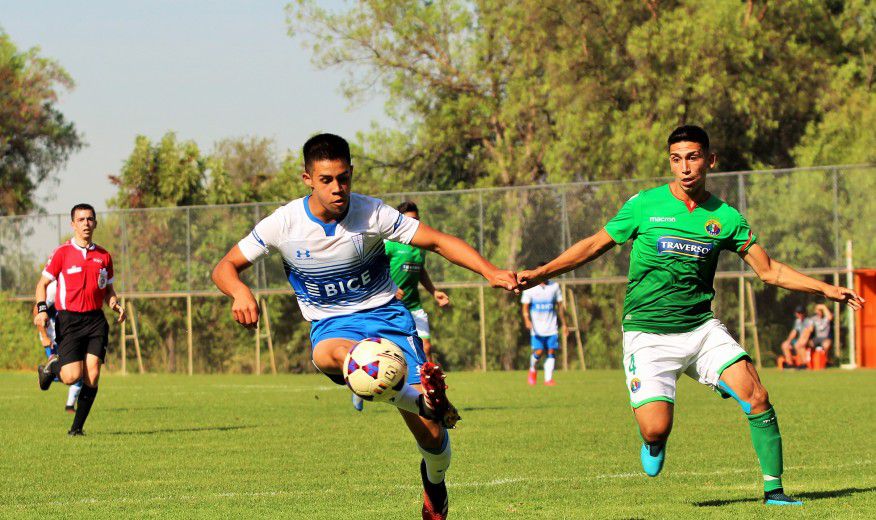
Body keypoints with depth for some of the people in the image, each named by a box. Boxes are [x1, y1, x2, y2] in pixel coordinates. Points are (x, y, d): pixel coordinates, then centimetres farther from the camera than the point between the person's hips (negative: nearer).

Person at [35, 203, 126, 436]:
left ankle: (77, 427, 3)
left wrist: (116, 305, 1)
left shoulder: (103, 256, 11)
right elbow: (43, 283, 4)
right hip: (68, 320, -3)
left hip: (95, 320, 3)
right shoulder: (62, 253, 0)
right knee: (72, 376, -14)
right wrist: (42, 309, -12)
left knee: (92, 375, -9)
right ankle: (51, 366, 22)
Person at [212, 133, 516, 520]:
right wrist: (239, 292, -26)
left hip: (387, 316, 0)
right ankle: (426, 400, -56)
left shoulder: (372, 214, -11)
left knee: (431, 433, -8)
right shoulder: (285, 223, -9)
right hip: (332, 325, 0)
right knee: (330, 353, -42)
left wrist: (491, 272, -23)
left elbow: (438, 241, -9)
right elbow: (225, 267, -1)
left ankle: (434, 482, 29)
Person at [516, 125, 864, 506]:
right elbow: (594, 246, 6)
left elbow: (769, 271, 10)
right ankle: (654, 443, 21)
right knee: (656, 429, -17)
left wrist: (825, 289, 3)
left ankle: (774, 489, -2)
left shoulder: (725, 218, 3)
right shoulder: (645, 206, -4)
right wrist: (540, 273, -2)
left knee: (756, 396, -16)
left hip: (701, 328, 3)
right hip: (648, 335, -2)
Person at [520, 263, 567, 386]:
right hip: (537, 328, -2)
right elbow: (525, 307, 0)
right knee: (538, 351, -10)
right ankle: (532, 370, 18)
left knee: (552, 352, -6)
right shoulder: (530, 288, 0)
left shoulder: (554, 287, 7)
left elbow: (560, 306, 13)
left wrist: (564, 324, 11)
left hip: (551, 328, 2)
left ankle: (548, 378, -2)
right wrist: (527, 320, -18)